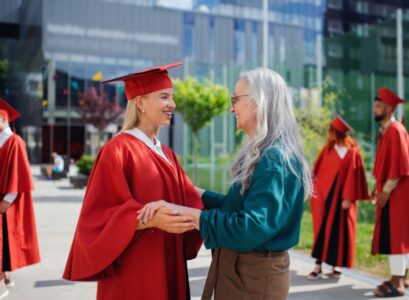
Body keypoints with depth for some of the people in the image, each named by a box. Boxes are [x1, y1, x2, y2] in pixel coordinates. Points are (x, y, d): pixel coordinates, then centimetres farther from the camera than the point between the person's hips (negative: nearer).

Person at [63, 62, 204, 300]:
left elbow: (187, 200, 6)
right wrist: (149, 219, -31)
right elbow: (100, 216, -18)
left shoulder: (167, 155, 11)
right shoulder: (118, 150, -13)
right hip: (134, 273, -7)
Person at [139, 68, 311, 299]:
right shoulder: (262, 155, 8)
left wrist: (183, 211, -27)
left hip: (255, 276, -9)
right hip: (240, 269, 9)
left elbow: (252, 228, -29)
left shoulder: (274, 159, -22)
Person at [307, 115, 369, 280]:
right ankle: (318, 266, 7)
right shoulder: (328, 147, 5)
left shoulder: (353, 152, -7)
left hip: (340, 196, -3)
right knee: (322, 229, 3)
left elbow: (353, 175, -9)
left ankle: (334, 267, 15)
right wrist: (314, 187, -2)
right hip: (324, 194, 3)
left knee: (338, 231, 4)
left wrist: (348, 198, -13)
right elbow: (318, 169, 7)